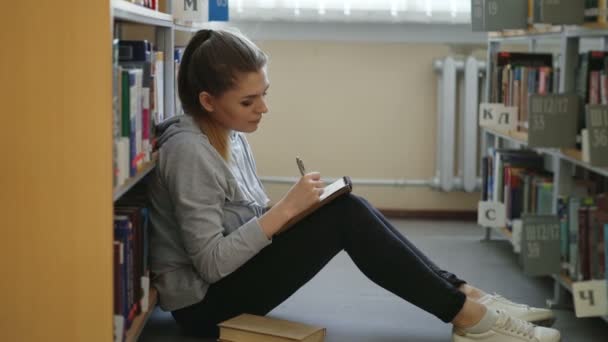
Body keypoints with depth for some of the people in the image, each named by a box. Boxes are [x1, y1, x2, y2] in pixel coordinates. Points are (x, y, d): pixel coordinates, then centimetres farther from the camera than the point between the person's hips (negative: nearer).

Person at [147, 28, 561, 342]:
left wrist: (288, 211, -7)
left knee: (348, 211, -5)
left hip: (229, 278, 9)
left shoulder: (229, 133, 5)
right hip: (205, 301, -9)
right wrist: (286, 208, -26)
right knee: (346, 216, -20)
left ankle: (463, 293, -3)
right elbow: (211, 263, -25)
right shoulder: (190, 150, -23)